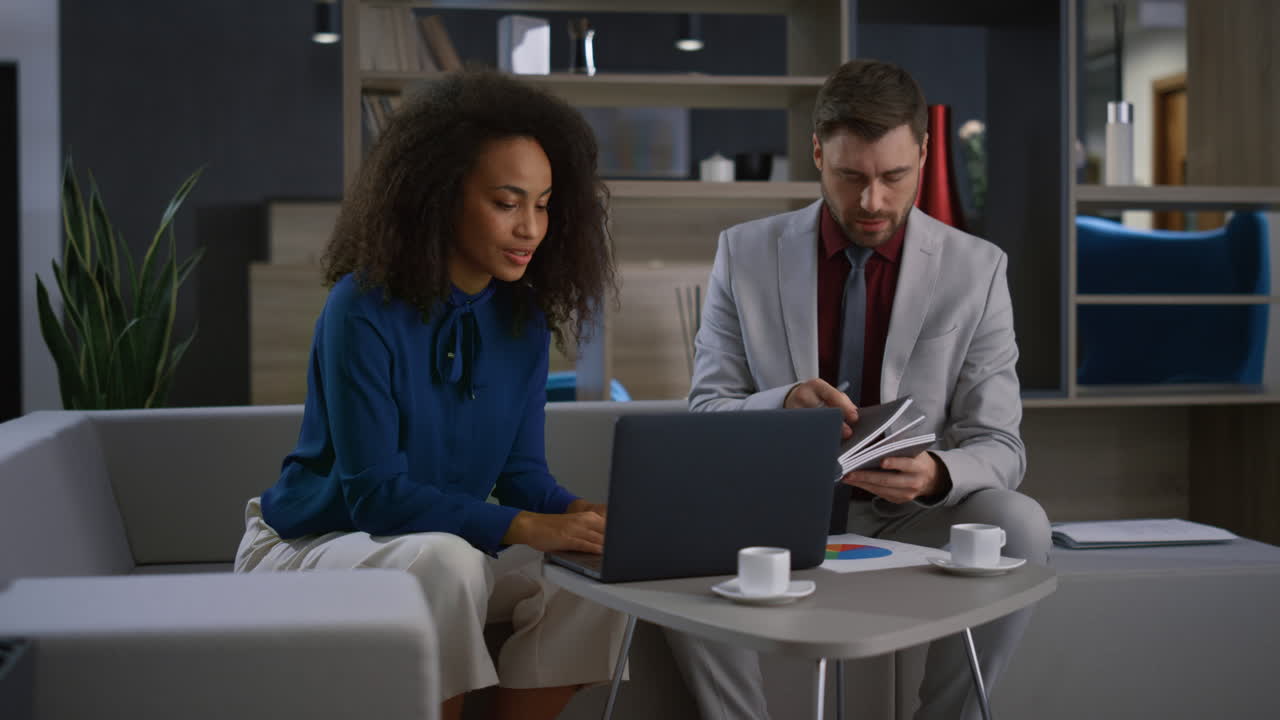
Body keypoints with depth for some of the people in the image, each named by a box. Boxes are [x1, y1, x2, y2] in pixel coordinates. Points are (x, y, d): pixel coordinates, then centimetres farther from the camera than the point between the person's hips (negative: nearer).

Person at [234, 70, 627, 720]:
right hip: (306, 547, -5)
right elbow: (373, 491, -24)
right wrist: (527, 527, -33)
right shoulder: (365, 309, -20)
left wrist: (578, 514, -23)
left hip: (443, 556, 6)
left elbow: (521, 472, 1)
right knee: (445, 559, -36)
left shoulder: (523, 320, -1)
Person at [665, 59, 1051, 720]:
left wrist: (936, 474, -29)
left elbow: (998, 447, -5)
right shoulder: (745, 253, -1)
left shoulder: (977, 269, -3)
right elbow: (704, 417, -3)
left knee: (1019, 525, -29)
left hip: (907, 520, 0)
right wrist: (782, 405, -27)